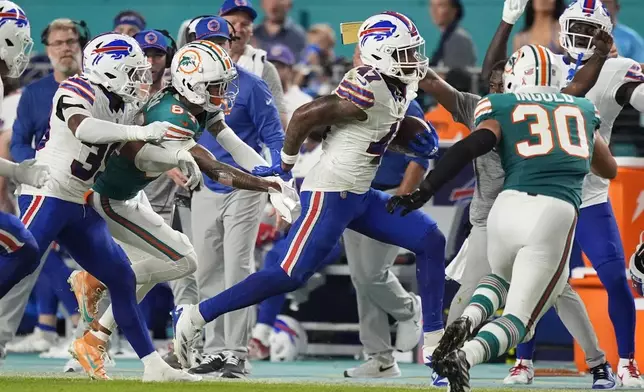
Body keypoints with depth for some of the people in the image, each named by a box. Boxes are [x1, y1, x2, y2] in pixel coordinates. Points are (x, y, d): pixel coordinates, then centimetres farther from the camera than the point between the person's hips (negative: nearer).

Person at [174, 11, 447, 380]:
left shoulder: (399, 89, 9)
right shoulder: (368, 90, -21)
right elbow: (305, 116, -20)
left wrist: (414, 137, 8)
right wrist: (286, 163, -6)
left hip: (360, 196, 10)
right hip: (330, 193, -10)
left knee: (431, 241, 3)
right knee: (291, 275, -12)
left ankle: (437, 344, 4)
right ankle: (197, 317, -3)